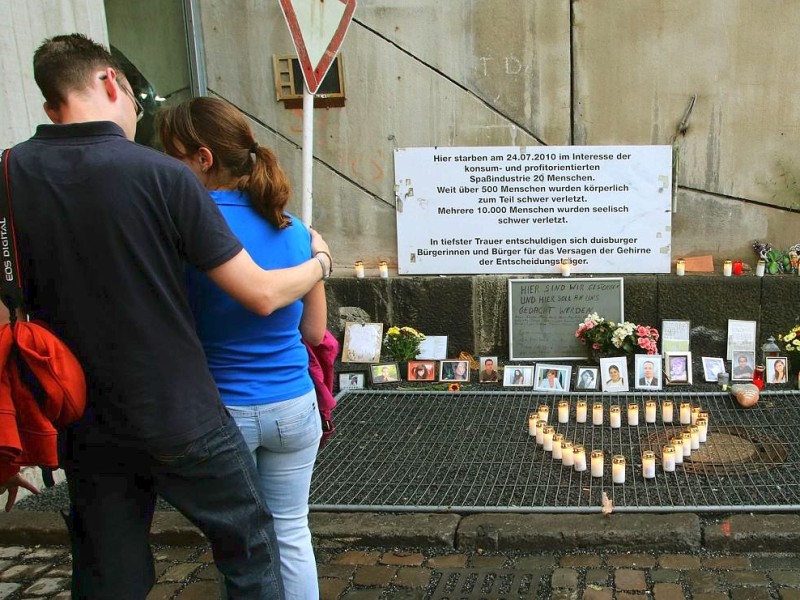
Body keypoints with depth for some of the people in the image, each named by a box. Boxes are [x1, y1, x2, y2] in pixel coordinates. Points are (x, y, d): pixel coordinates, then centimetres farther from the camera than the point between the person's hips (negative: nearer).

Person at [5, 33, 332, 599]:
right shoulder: (161, 175, -16)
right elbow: (261, 295, -13)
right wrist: (319, 262, 6)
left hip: (86, 428, 4)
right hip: (181, 419, -4)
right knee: (250, 550, 17)